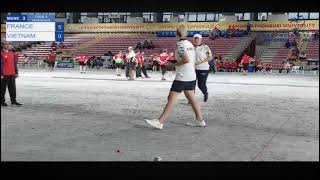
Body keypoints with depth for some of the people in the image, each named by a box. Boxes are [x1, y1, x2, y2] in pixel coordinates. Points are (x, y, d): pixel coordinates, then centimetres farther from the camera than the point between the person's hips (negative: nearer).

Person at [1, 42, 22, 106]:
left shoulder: (12, 53, 13)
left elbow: (15, 63, 17)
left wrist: (16, 72, 15)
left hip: (12, 74, 6)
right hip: (4, 74, -6)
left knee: (12, 87, 9)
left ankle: (13, 101, 15)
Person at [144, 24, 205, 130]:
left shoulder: (180, 44, -12)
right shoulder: (190, 44, 12)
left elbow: (186, 59, -24)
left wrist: (174, 64, -11)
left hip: (182, 76, -9)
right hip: (192, 76, 9)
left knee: (171, 98, -9)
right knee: (191, 97, 17)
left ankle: (160, 122, -8)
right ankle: (199, 120, 24)